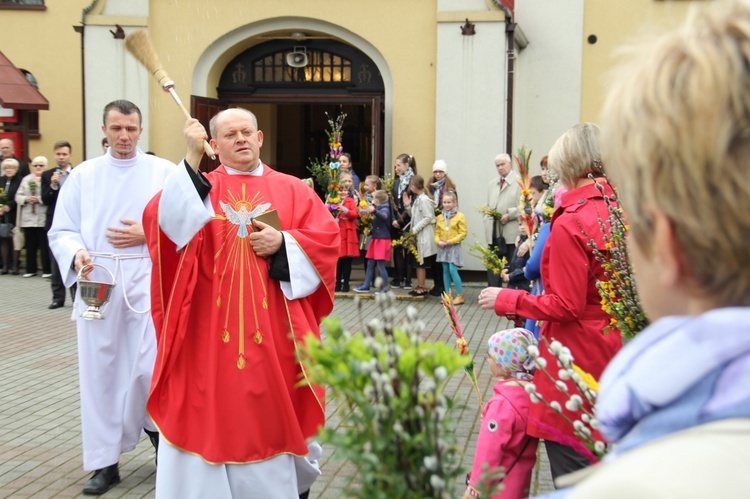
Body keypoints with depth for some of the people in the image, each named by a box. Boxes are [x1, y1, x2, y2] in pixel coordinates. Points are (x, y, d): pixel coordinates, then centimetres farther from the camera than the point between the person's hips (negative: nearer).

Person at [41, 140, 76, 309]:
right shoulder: (47, 175, 5)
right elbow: (45, 200, -3)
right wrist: (53, 186, -18)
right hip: (55, 223, 1)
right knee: (56, 262, 4)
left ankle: (77, 295, 8)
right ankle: (58, 297, 10)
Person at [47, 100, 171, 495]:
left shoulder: (164, 171, 4)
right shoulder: (82, 175, 9)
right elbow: (61, 231, 5)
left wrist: (148, 234, -13)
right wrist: (77, 253, -15)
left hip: (148, 281, -2)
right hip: (97, 282, 2)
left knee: (151, 367, -5)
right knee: (100, 370, 4)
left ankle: (158, 430, 26)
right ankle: (105, 462, 16)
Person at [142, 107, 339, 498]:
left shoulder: (292, 190, 9)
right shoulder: (198, 186, 7)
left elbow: (327, 237, 2)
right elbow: (163, 220, -13)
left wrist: (284, 242, -14)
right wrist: (191, 158, -18)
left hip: (274, 329, 1)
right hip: (211, 329, -1)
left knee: (273, 412, 10)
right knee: (211, 413, 2)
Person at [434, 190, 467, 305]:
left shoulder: (460, 216, -7)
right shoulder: (440, 217, 8)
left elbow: (463, 233, -9)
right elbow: (437, 232, 11)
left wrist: (450, 241, -17)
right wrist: (438, 241, -9)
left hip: (454, 247, -5)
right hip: (442, 247, 5)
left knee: (453, 270, -12)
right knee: (445, 271, 9)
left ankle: (460, 295, -3)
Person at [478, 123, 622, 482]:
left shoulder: (570, 224, -20)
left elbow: (566, 306, -19)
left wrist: (505, 299, -9)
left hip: (575, 356, -8)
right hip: (609, 350, 8)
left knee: (570, 465, 3)